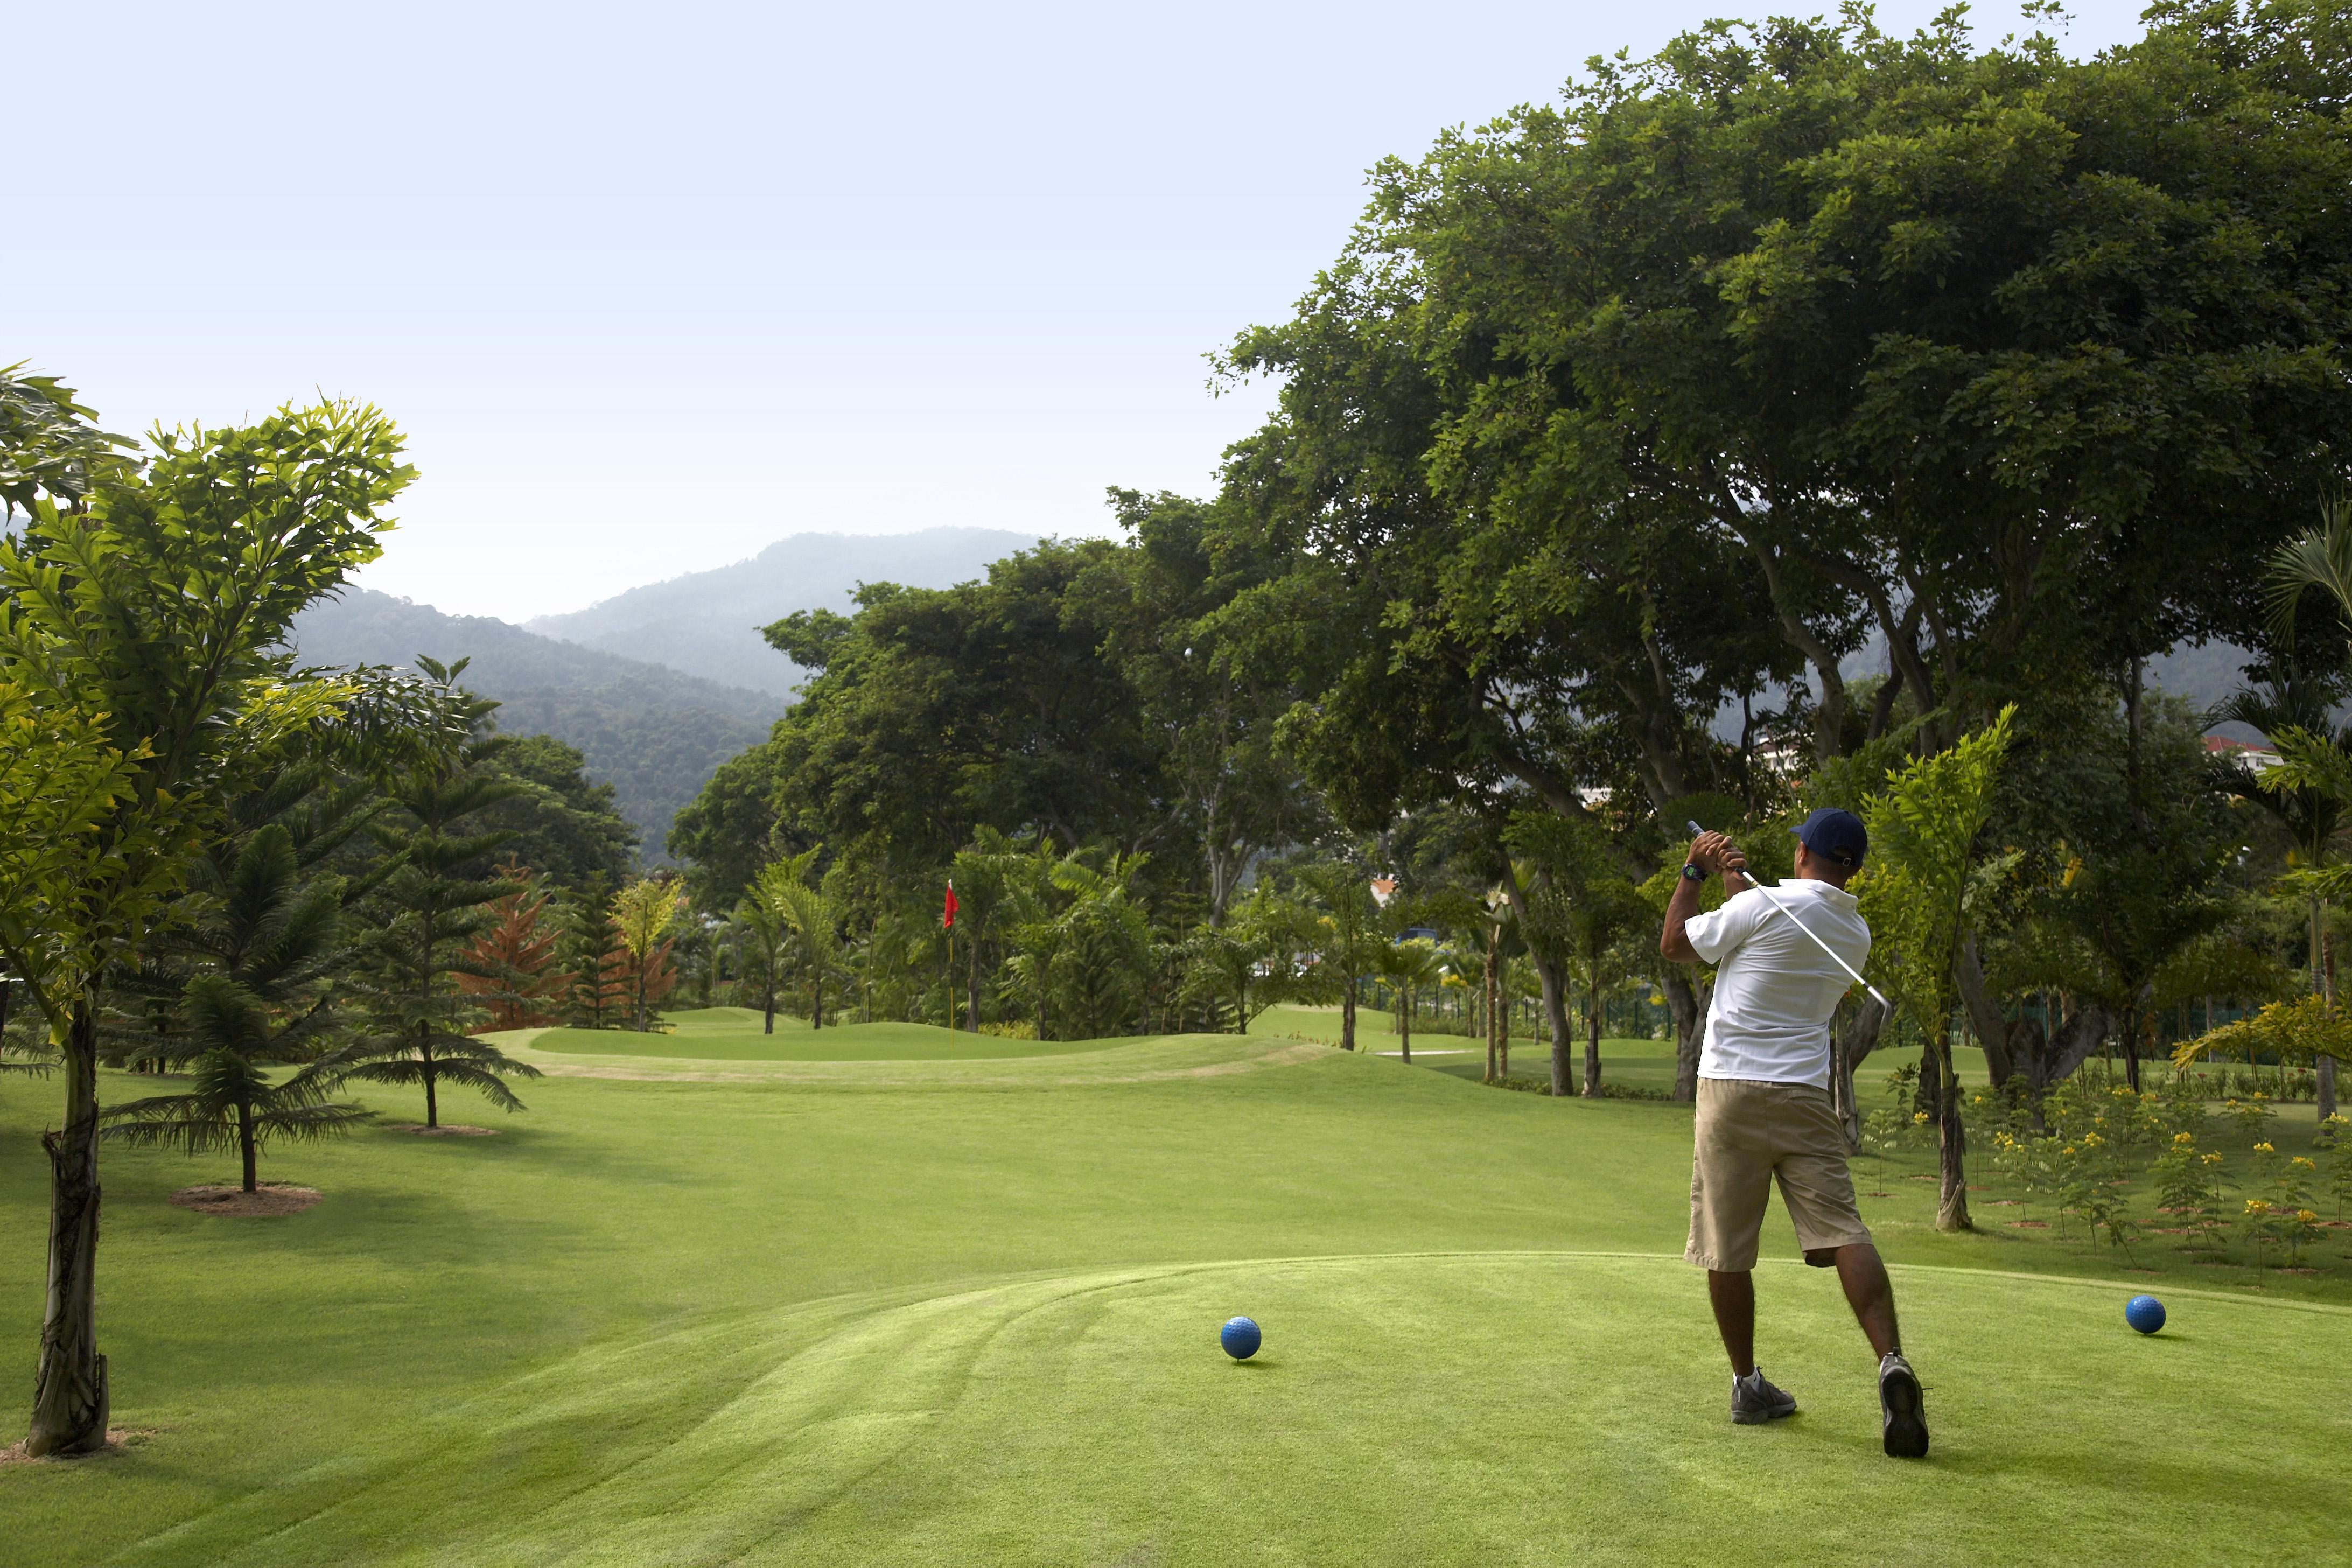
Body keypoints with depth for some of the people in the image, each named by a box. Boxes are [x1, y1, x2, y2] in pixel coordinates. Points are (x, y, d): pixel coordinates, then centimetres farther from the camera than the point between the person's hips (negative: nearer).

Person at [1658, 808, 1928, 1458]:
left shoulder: (1762, 906, -8)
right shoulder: (1856, 934, 11)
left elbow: (1674, 943, 5)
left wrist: (1693, 873, 15)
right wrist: (1740, 885, 25)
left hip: (1733, 1092, -3)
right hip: (1805, 1097, 4)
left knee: (1727, 1249, 6)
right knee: (1843, 1231, -5)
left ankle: (1748, 1385, 13)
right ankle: (1891, 1361, -24)